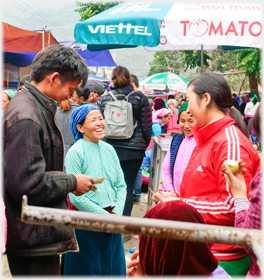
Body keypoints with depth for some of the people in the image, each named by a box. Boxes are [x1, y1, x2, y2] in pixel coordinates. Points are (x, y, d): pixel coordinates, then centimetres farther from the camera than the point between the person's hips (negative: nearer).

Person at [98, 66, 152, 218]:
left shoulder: (105, 98, 4)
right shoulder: (140, 98, 0)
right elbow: (147, 126, 0)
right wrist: (144, 145, 12)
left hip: (110, 149, 2)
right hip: (134, 150, -2)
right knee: (128, 186, 3)